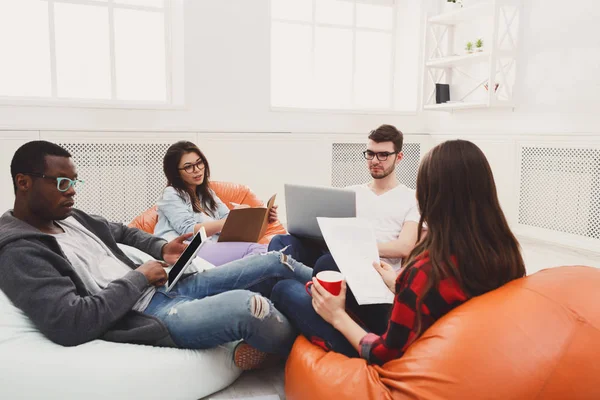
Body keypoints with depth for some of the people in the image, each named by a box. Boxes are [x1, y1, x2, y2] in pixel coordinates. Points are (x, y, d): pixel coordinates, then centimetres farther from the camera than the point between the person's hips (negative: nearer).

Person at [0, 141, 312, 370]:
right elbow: (69, 323, -28)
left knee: (276, 263, 1)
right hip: (141, 319, -9)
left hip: (165, 288, 10)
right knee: (249, 305, -34)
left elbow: (123, 232, 31)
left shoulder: (70, 217, 12)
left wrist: (161, 248, 10)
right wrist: (139, 277, -16)